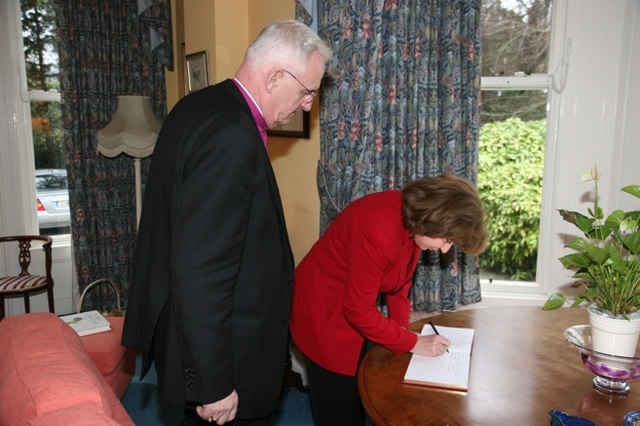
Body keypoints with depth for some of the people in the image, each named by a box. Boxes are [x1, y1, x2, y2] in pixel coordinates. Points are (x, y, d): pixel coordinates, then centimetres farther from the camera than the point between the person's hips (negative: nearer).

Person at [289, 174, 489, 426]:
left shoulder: (412, 219, -8)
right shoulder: (380, 230, -36)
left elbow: (400, 280, 5)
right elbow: (358, 310, -28)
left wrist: (402, 328, -5)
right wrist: (413, 342, -18)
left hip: (355, 308, 8)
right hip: (325, 313, -8)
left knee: (360, 398, 20)